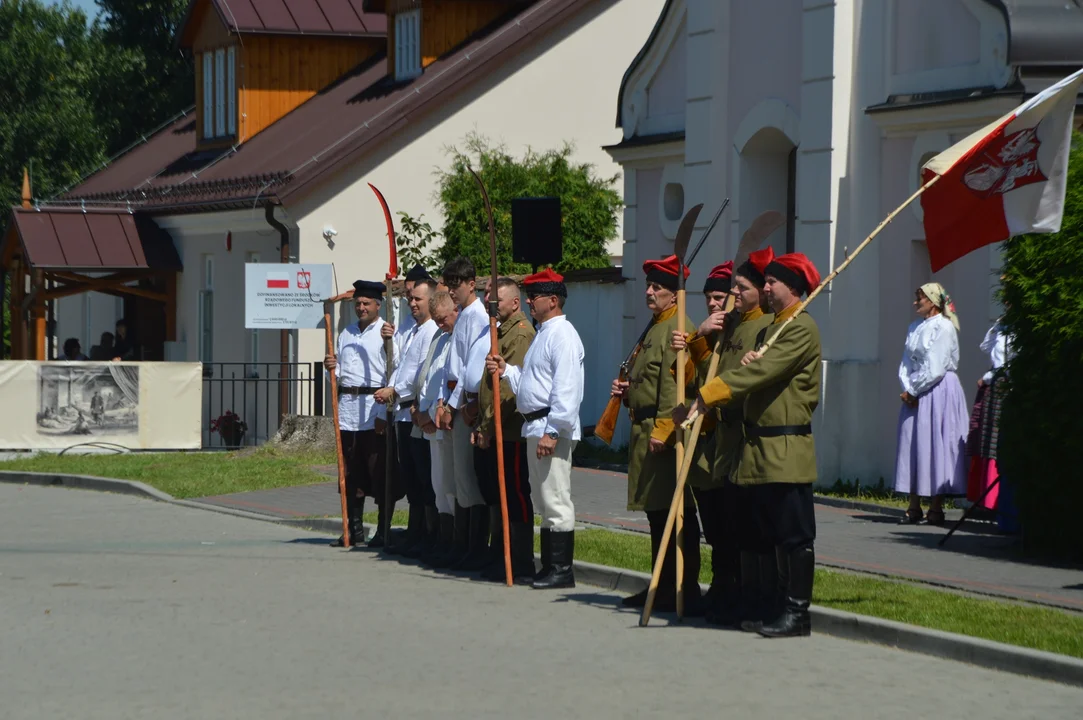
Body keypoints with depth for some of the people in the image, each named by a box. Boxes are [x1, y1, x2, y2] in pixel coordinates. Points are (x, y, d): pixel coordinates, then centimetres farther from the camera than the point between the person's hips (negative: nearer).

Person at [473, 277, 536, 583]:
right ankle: (498, 562, 21)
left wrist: (488, 427, -18)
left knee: (516, 500, -5)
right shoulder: (498, 333, 19)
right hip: (490, 434, 10)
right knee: (495, 498, 14)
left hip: (510, 434, -10)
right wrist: (481, 426, 14)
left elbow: (509, 387, -19)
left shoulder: (522, 334, -13)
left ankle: (522, 568, -1)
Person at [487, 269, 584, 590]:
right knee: (545, 499, 13)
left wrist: (552, 432, -25)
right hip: (534, 426, 11)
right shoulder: (543, 333, 20)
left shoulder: (562, 335, -14)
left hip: (552, 429, -11)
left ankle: (562, 569, -6)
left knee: (556, 501, -8)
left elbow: (566, 389, -21)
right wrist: (506, 370, 9)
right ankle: (550, 566, 18)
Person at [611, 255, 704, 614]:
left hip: (667, 437, -11)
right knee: (656, 513, 13)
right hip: (645, 432, 11)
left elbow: (674, 383, -21)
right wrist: (627, 391, 10)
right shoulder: (654, 329, 21)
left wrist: (662, 429, -25)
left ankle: (686, 591, -8)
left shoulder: (678, 329, -12)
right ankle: (664, 586, 20)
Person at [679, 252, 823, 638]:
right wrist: (749, 362, -10)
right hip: (761, 447, 10)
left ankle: (798, 613, -4)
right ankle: (785, 605, 17)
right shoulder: (768, 330, 20)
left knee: (795, 534, -6)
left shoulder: (801, 328, -11)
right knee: (776, 533, 12)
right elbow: (753, 372, 15)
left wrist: (707, 396, -24)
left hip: (787, 448, -10)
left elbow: (763, 372, -21)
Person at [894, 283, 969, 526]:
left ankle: (936, 507, -2)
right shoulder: (914, 328, 14)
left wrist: (912, 390, -10)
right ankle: (914, 507, 7)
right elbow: (906, 363, 11)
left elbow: (935, 369, -15)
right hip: (916, 396, 7)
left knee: (935, 447, -6)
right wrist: (906, 388, -5)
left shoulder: (944, 328, -10)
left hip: (939, 393, -7)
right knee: (913, 447, 4)